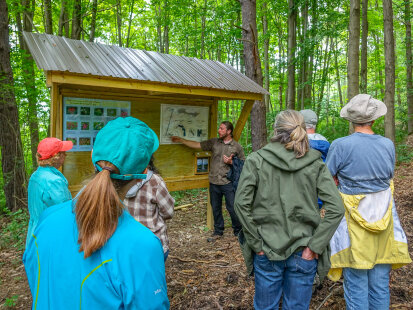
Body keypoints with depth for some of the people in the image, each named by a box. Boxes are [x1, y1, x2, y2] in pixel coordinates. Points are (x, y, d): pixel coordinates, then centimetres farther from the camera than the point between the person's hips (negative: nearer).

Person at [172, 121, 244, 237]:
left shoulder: (237, 147, -1)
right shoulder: (214, 142, 7)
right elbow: (197, 145, 9)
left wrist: (231, 162, -13)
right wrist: (180, 140, 8)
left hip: (228, 183, -3)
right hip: (214, 183, 4)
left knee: (233, 208, 1)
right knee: (216, 208, 14)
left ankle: (238, 231, 22)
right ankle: (218, 231, 31)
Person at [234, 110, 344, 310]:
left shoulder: (256, 160, -7)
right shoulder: (315, 164, -3)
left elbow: (241, 203, -13)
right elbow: (336, 208, -10)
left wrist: (256, 243, -6)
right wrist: (315, 246, -6)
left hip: (267, 251, -1)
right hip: (303, 253, 1)